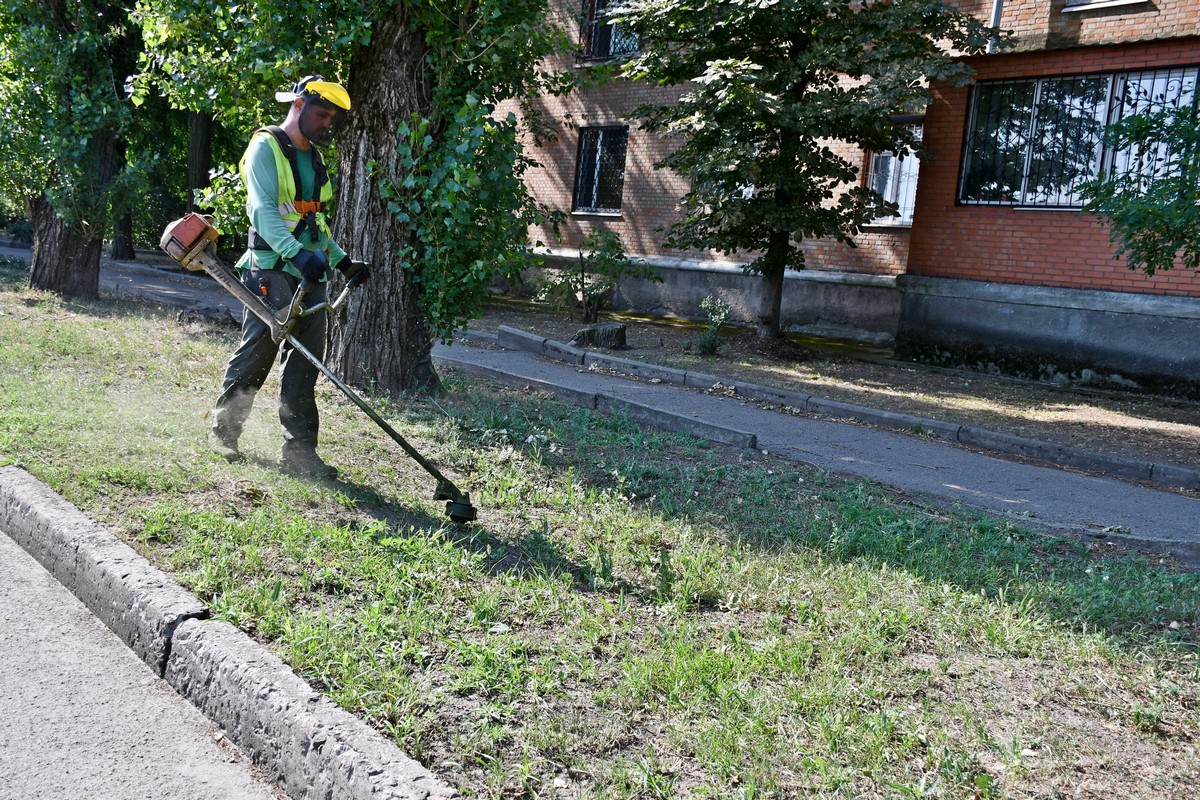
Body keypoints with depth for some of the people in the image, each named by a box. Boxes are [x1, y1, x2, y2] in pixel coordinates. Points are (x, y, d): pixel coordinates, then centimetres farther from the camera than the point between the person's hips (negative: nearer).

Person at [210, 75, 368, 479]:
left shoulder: (313, 158, 21)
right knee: (256, 353, -3)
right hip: (271, 270, -7)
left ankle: (299, 449, 6)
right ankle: (224, 429, 17)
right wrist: (295, 252, -33)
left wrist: (343, 261, 18)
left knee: (305, 362, 3)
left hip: (310, 275, 7)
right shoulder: (266, 148, -4)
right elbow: (263, 209, -19)